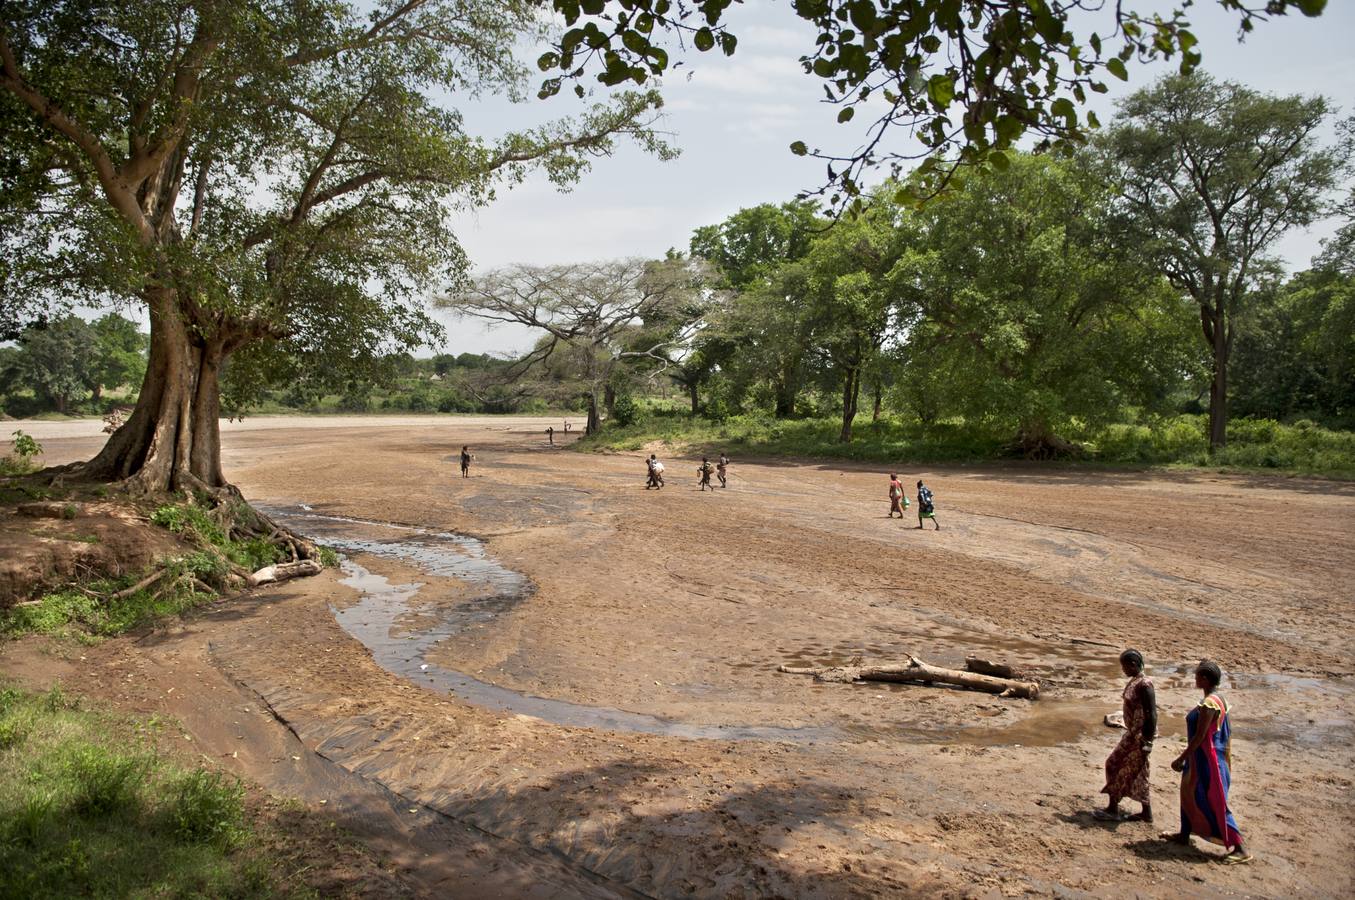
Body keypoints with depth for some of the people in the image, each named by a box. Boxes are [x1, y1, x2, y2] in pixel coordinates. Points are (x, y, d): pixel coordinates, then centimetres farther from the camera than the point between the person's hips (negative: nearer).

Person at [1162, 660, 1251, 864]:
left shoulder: (1209, 704, -24)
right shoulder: (1219, 699, 5)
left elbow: (1199, 736, -23)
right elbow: (1228, 732, 12)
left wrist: (1181, 759, -16)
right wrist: (1227, 758, 20)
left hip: (1206, 757, -10)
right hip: (1204, 757, 10)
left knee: (1214, 803, -2)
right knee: (1189, 794, 21)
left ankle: (1240, 849, 5)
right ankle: (1184, 835, 35)